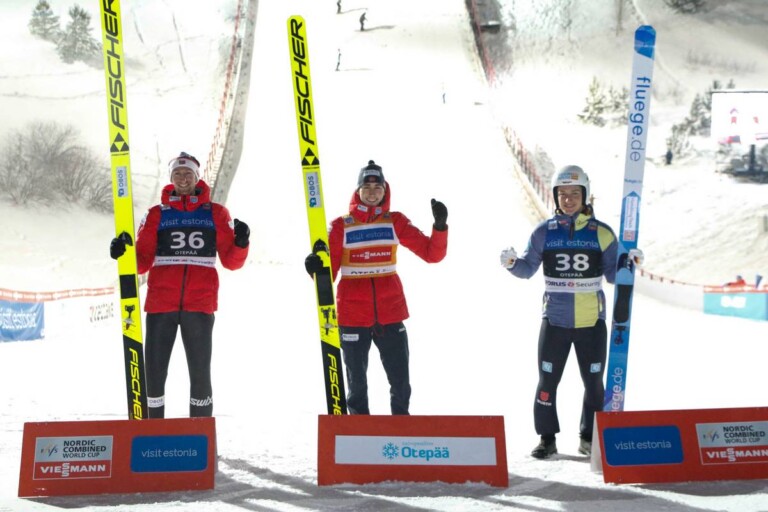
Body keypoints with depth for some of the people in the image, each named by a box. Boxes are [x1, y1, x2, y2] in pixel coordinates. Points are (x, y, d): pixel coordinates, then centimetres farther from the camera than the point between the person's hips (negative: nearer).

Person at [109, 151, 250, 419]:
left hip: (200, 303, 0)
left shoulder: (216, 214, 10)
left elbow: (231, 261, 7)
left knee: (200, 371, 3)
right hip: (161, 302, 1)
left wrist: (241, 244, -12)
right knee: (153, 370, 0)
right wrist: (123, 254, -11)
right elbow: (142, 261, 8)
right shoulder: (156, 214, 11)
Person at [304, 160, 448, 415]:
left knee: (401, 383, 4)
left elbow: (431, 253, 1)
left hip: (390, 314, 2)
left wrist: (440, 226, -15)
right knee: (357, 382, 7)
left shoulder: (395, 222, 5)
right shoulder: (341, 226, 0)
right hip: (352, 315, -1)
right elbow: (329, 271, 0)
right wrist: (316, 268, -21)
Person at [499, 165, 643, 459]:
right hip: (554, 320, 0)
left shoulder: (601, 233, 1)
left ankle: (590, 437, 21)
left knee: (594, 382, 7)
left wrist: (629, 264, -14)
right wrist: (512, 263, -15)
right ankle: (547, 438, 14)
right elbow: (528, 269, 5)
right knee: (548, 380, 2)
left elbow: (612, 274, 5)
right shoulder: (544, 232, 2)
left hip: (592, 321, 0)